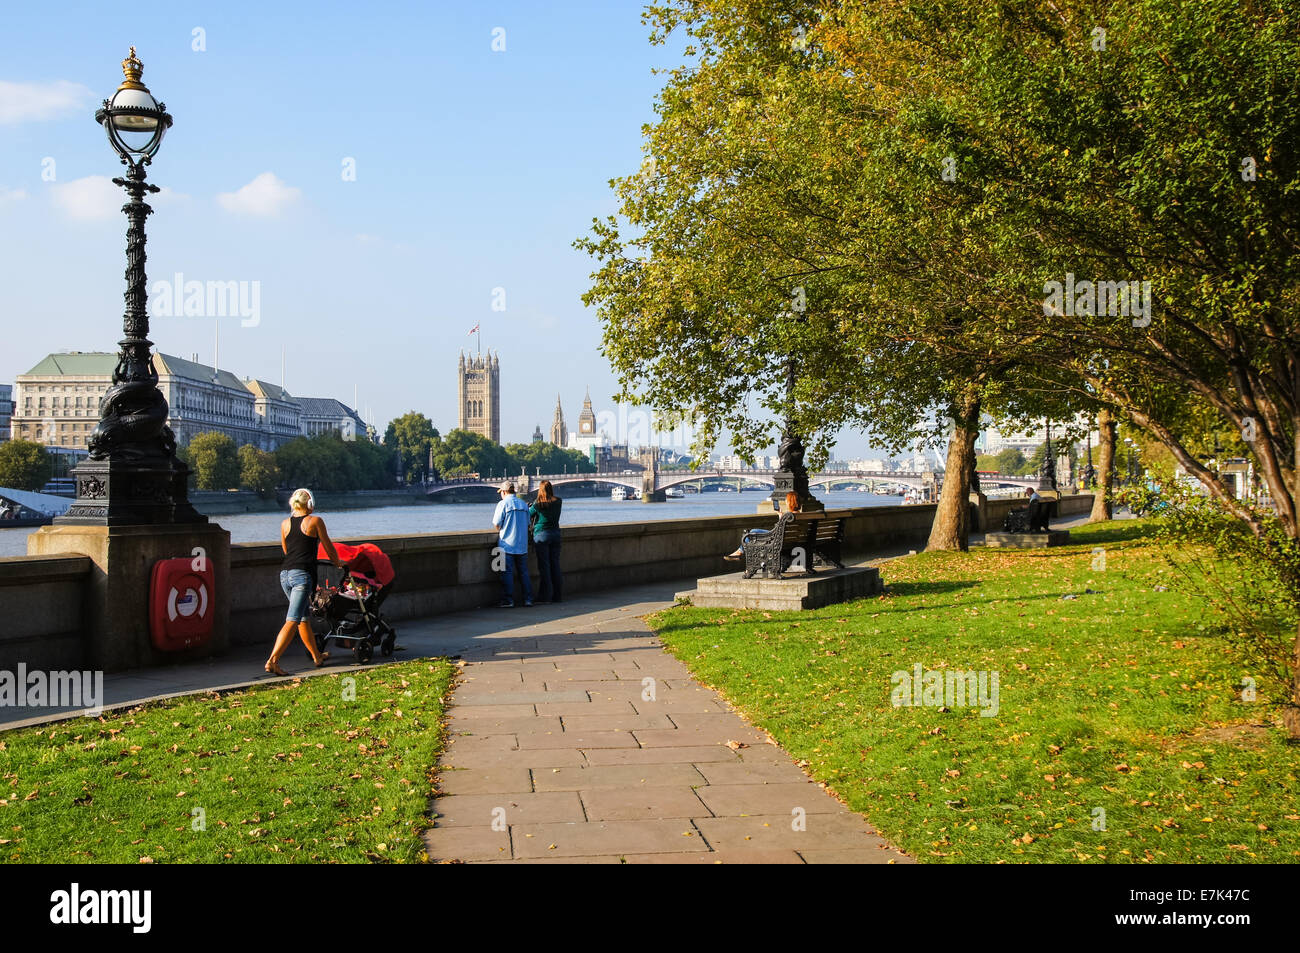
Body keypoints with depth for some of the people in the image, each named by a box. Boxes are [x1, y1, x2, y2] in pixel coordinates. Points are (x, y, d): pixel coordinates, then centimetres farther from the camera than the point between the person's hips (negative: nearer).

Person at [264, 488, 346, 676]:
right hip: (303, 574, -6)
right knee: (292, 621, -9)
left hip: (285, 573, 6)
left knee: (304, 617, 19)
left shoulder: (285, 524, 14)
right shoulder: (315, 521, 0)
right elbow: (329, 547, 10)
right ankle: (272, 661, -18)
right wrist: (338, 563, 29)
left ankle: (317, 656, 31)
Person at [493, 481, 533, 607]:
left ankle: (508, 600, -2)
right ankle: (528, 599, 10)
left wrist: (499, 531, 11)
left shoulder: (503, 503, -8)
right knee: (524, 572, 10)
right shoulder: (524, 504, 10)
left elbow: (496, 523, -9)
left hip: (507, 545, -5)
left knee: (507, 573, -1)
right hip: (522, 545, 5)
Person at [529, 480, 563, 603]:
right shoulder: (558, 502, -1)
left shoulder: (538, 504, -12)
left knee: (544, 565, 0)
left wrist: (528, 507, 20)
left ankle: (545, 596, 0)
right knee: (555, 564, 10)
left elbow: (528, 516, 0)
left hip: (541, 534, -4)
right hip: (555, 533, 4)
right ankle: (557, 595, 14)